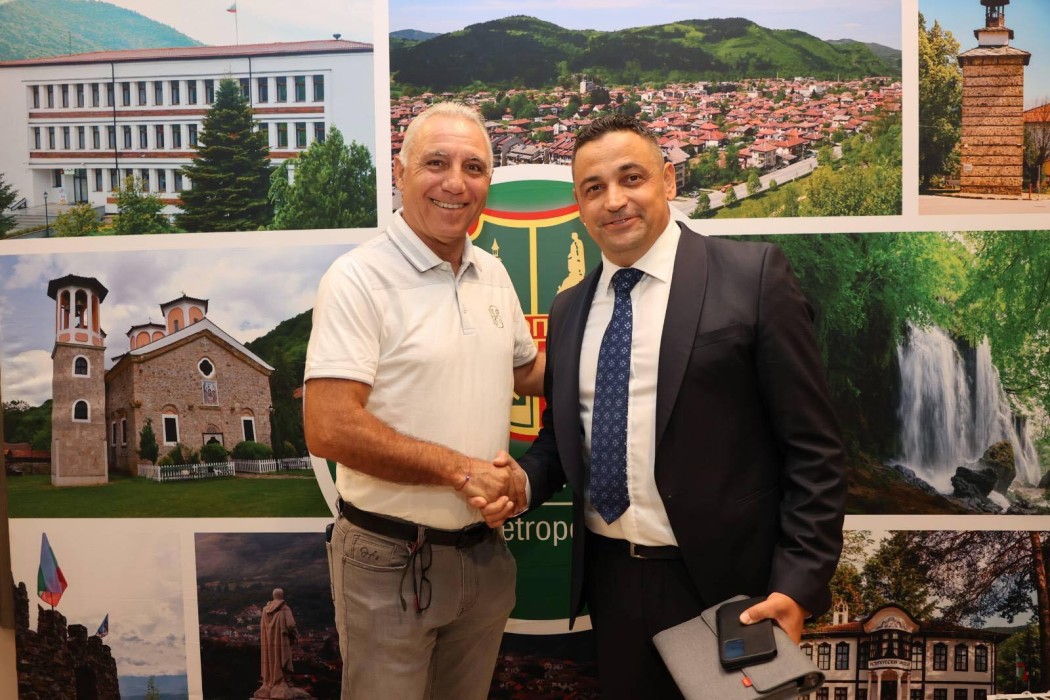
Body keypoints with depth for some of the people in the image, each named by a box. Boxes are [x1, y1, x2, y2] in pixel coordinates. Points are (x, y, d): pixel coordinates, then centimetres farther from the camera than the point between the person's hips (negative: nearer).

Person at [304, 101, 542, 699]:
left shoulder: (494, 275, 5)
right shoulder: (360, 279, -16)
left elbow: (527, 373, 20)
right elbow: (329, 429, -23)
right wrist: (463, 470, -19)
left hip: (485, 553, 6)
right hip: (392, 561, -6)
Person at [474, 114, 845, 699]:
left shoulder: (752, 275, -9)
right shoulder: (569, 310, 8)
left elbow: (813, 446, -9)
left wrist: (799, 582, -14)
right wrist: (523, 480, -4)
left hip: (723, 584, -4)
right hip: (609, 579, 5)